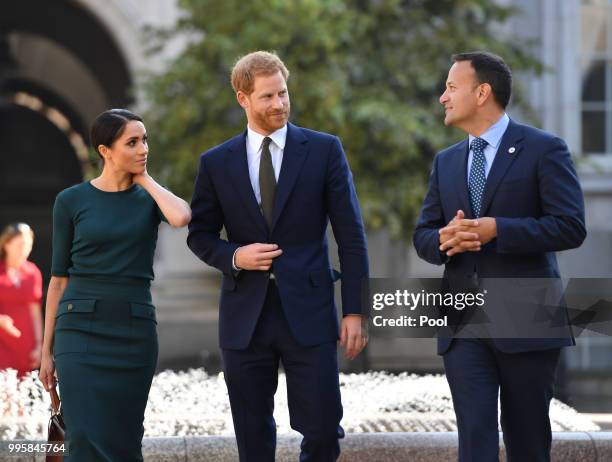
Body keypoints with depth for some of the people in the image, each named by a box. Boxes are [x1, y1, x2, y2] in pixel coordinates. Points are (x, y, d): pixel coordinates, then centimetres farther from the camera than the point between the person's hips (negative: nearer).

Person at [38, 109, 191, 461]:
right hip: (82, 329, -2)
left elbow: (182, 218, -18)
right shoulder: (71, 201, 2)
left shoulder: (151, 197, 7)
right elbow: (59, 277, 6)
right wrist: (47, 349, 4)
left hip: (135, 331, 2)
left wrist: (144, 179, -3)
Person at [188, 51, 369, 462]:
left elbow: (351, 235, 1)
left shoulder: (324, 150, 2)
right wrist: (234, 256, -9)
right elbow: (200, 235, 13)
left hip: (308, 313, -1)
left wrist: (355, 311, -5)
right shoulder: (216, 163, 6)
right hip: (245, 316, 2)